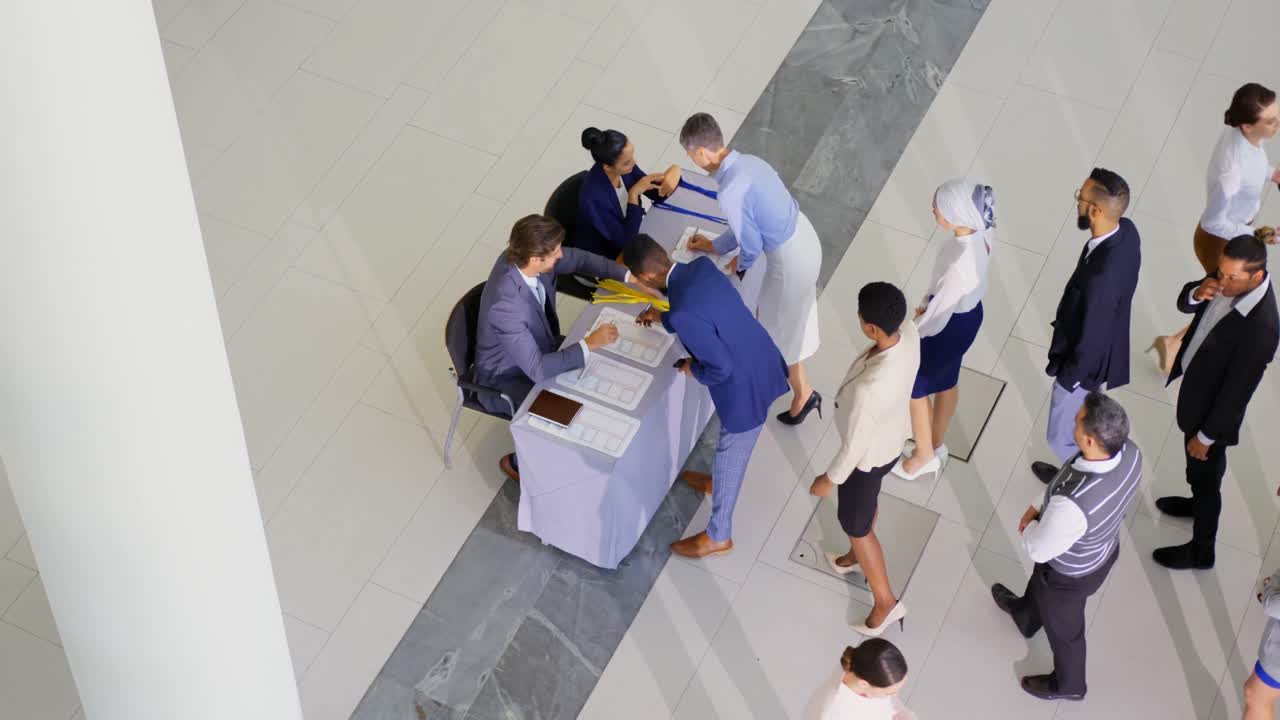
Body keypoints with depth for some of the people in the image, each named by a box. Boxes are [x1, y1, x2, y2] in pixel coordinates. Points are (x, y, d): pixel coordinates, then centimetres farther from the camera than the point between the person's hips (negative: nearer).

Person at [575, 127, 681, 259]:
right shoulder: (592, 197, -35)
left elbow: (658, 195, -4)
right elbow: (626, 241, -29)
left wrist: (674, 171, -24)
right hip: (603, 258, -6)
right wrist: (634, 195, -33)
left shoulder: (625, 167, -16)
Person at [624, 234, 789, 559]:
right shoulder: (702, 266, -7)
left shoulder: (683, 314, -33)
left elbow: (721, 367, -27)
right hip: (763, 364, 8)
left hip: (745, 389, -8)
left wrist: (692, 370, -8)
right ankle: (718, 482, 62)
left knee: (729, 458, 16)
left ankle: (718, 536, 38)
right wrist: (664, 316, 19)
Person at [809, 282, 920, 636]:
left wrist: (829, 479, -10)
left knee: (855, 523, 21)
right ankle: (858, 555, 65)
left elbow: (855, 446, -30)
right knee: (867, 501, 35)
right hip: (893, 437, 7)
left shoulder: (869, 389, -47)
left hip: (869, 455, -7)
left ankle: (886, 602, 41)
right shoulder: (909, 332, -25)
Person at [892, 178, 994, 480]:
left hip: (949, 328, -8)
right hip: (970, 313, 8)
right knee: (947, 382, 30)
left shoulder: (959, 264, -41)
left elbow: (939, 315, -27)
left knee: (915, 388, 20)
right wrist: (927, 302, 12)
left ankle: (924, 456, 43)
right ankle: (936, 445, 54)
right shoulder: (979, 231, -16)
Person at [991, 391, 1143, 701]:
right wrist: (1038, 505, -7)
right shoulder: (1129, 452, -27)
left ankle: (1068, 684, 58)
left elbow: (1039, 549, -28)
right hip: (1104, 548, 6)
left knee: (1063, 627, 27)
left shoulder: (1073, 504, -49)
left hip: (1071, 573, -6)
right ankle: (1025, 616, 71)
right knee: (1040, 579, 38)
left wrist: (1031, 526, -8)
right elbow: (1070, 478, -5)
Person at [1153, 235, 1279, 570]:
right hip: (1194, 382, 7)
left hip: (1213, 407, -7)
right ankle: (1197, 502, 61)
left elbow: (1238, 389, -28)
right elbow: (1184, 303, -1)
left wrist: (1207, 435, -16)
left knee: (1205, 473, 16)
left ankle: (1201, 550, 40)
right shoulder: (1228, 277, -18)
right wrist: (1197, 294, -26)